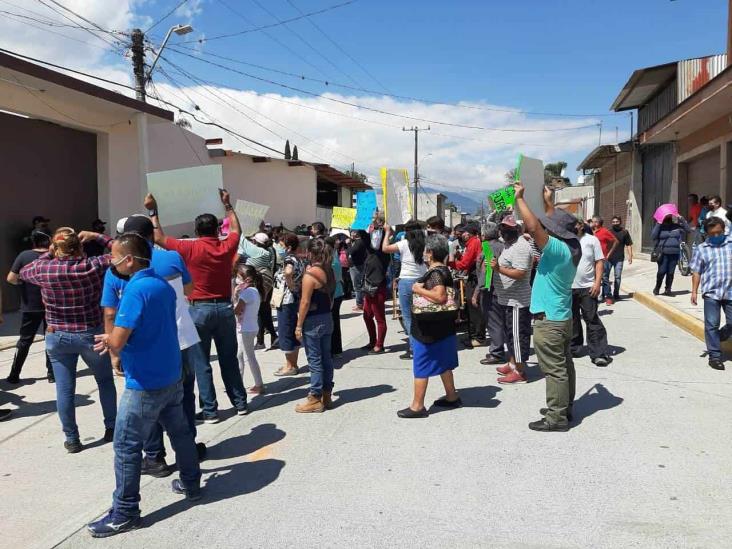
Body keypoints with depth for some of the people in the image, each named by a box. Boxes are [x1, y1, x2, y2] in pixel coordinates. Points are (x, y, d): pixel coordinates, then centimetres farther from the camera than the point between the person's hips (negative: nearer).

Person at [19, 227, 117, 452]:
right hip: (92, 334, -1)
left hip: (57, 337, 1)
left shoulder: (44, 270, -9)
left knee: (64, 389, 9)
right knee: (105, 381, 18)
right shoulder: (94, 265, -16)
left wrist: (47, 255, 14)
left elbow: (23, 272, 14)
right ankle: (111, 429, 25)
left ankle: (72, 439, 18)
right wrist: (97, 237, -1)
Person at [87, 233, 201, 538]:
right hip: (171, 377, 9)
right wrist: (115, 338, 11)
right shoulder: (163, 285, 6)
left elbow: (117, 343, -23)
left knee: (126, 446, 3)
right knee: (180, 432, 20)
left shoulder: (135, 289, -21)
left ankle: (124, 513, 12)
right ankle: (191, 484, 35)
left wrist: (111, 340, 0)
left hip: (145, 384, -9)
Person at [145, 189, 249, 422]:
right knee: (229, 359, 13)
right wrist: (227, 204, 29)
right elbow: (237, 229, 20)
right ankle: (240, 403, 20)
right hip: (224, 308, 4)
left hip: (200, 309, -3)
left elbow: (159, 238, 1)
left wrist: (152, 211, 10)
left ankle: (210, 410, 7)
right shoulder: (227, 247, -2)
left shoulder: (190, 249, -11)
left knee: (202, 362, 5)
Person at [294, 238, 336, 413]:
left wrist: (299, 325, -13)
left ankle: (315, 399, 7)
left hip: (312, 321, -8)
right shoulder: (329, 271, 6)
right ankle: (326, 395, 21)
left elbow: (305, 302, -18)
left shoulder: (310, 274, -17)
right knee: (326, 357, 12)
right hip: (327, 318, 8)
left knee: (315, 360, -1)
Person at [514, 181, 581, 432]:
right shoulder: (570, 247, 3)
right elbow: (555, 223, 22)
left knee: (555, 370, -2)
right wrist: (548, 202, 26)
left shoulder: (558, 249, -23)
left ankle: (556, 418, 6)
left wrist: (519, 198, -23)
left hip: (548, 320, -10)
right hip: (562, 316, 10)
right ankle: (564, 407, 30)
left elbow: (533, 226, -33)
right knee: (564, 365, 18)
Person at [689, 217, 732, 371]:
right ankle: (714, 355, 9)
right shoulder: (701, 249, 5)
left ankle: (715, 339, 32)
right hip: (711, 292, -1)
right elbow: (696, 272, 6)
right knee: (712, 325, 0)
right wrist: (694, 292, 1)